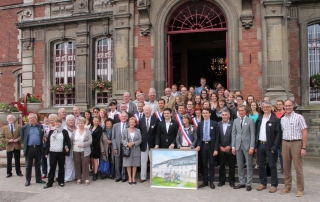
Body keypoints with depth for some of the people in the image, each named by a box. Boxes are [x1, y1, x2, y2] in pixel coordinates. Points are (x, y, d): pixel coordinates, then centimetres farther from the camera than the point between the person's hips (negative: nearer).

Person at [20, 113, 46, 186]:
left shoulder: (41, 127, 6)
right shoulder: (24, 127, 2)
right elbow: (22, 137, 9)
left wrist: (41, 146, 3)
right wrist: (25, 144, 3)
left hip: (38, 148, 1)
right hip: (29, 148, -1)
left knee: (38, 165, 11)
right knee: (28, 165, 6)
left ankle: (38, 179, 20)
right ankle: (27, 180, 16)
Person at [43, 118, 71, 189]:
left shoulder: (64, 132, 3)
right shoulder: (51, 132, 10)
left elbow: (68, 141, 4)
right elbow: (48, 142, 9)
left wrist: (67, 148, -10)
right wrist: (46, 152, 5)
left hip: (61, 153, -2)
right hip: (52, 152, 2)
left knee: (61, 167, 7)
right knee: (52, 167, 4)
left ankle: (61, 181, 18)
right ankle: (49, 183, 8)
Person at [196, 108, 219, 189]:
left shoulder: (214, 124, -2)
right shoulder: (200, 124, 7)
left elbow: (217, 137, -4)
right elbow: (198, 136, 9)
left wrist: (216, 149, -10)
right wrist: (198, 145, -7)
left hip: (211, 145, -2)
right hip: (203, 145, 3)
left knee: (211, 164, 5)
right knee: (204, 164, 8)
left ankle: (211, 181, 15)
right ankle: (205, 181, 18)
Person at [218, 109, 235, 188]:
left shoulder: (233, 124, -4)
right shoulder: (218, 124, 5)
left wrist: (230, 146, -12)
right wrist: (220, 146, -5)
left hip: (230, 149, -2)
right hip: (221, 149, 2)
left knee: (232, 166, 7)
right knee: (221, 166, 9)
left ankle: (231, 181, 21)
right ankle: (222, 180, 22)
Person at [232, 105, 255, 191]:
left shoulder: (250, 120, -2)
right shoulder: (235, 121, 9)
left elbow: (252, 134, -6)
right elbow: (233, 134, 8)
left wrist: (251, 147, -12)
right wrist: (233, 146, 3)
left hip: (247, 145, -3)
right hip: (238, 145, 4)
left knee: (249, 165, 4)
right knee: (240, 166, 9)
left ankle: (249, 184, 13)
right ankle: (242, 183, 19)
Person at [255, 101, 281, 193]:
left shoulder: (275, 120, -5)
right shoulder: (259, 119, 11)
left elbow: (278, 134, -9)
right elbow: (256, 132, 11)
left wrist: (274, 147, -15)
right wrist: (256, 145, 5)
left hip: (270, 146, -5)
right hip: (260, 145, 5)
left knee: (272, 166, 3)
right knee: (261, 165, 11)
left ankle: (274, 185, 13)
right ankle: (263, 183, 23)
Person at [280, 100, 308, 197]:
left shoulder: (299, 117, -4)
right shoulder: (282, 119, 11)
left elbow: (305, 133, -6)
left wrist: (304, 148, -11)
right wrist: (281, 147, 7)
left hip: (296, 143, -4)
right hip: (285, 143, 5)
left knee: (298, 167, -1)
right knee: (286, 167, 10)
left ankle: (300, 189, 11)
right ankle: (287, 187, 22)